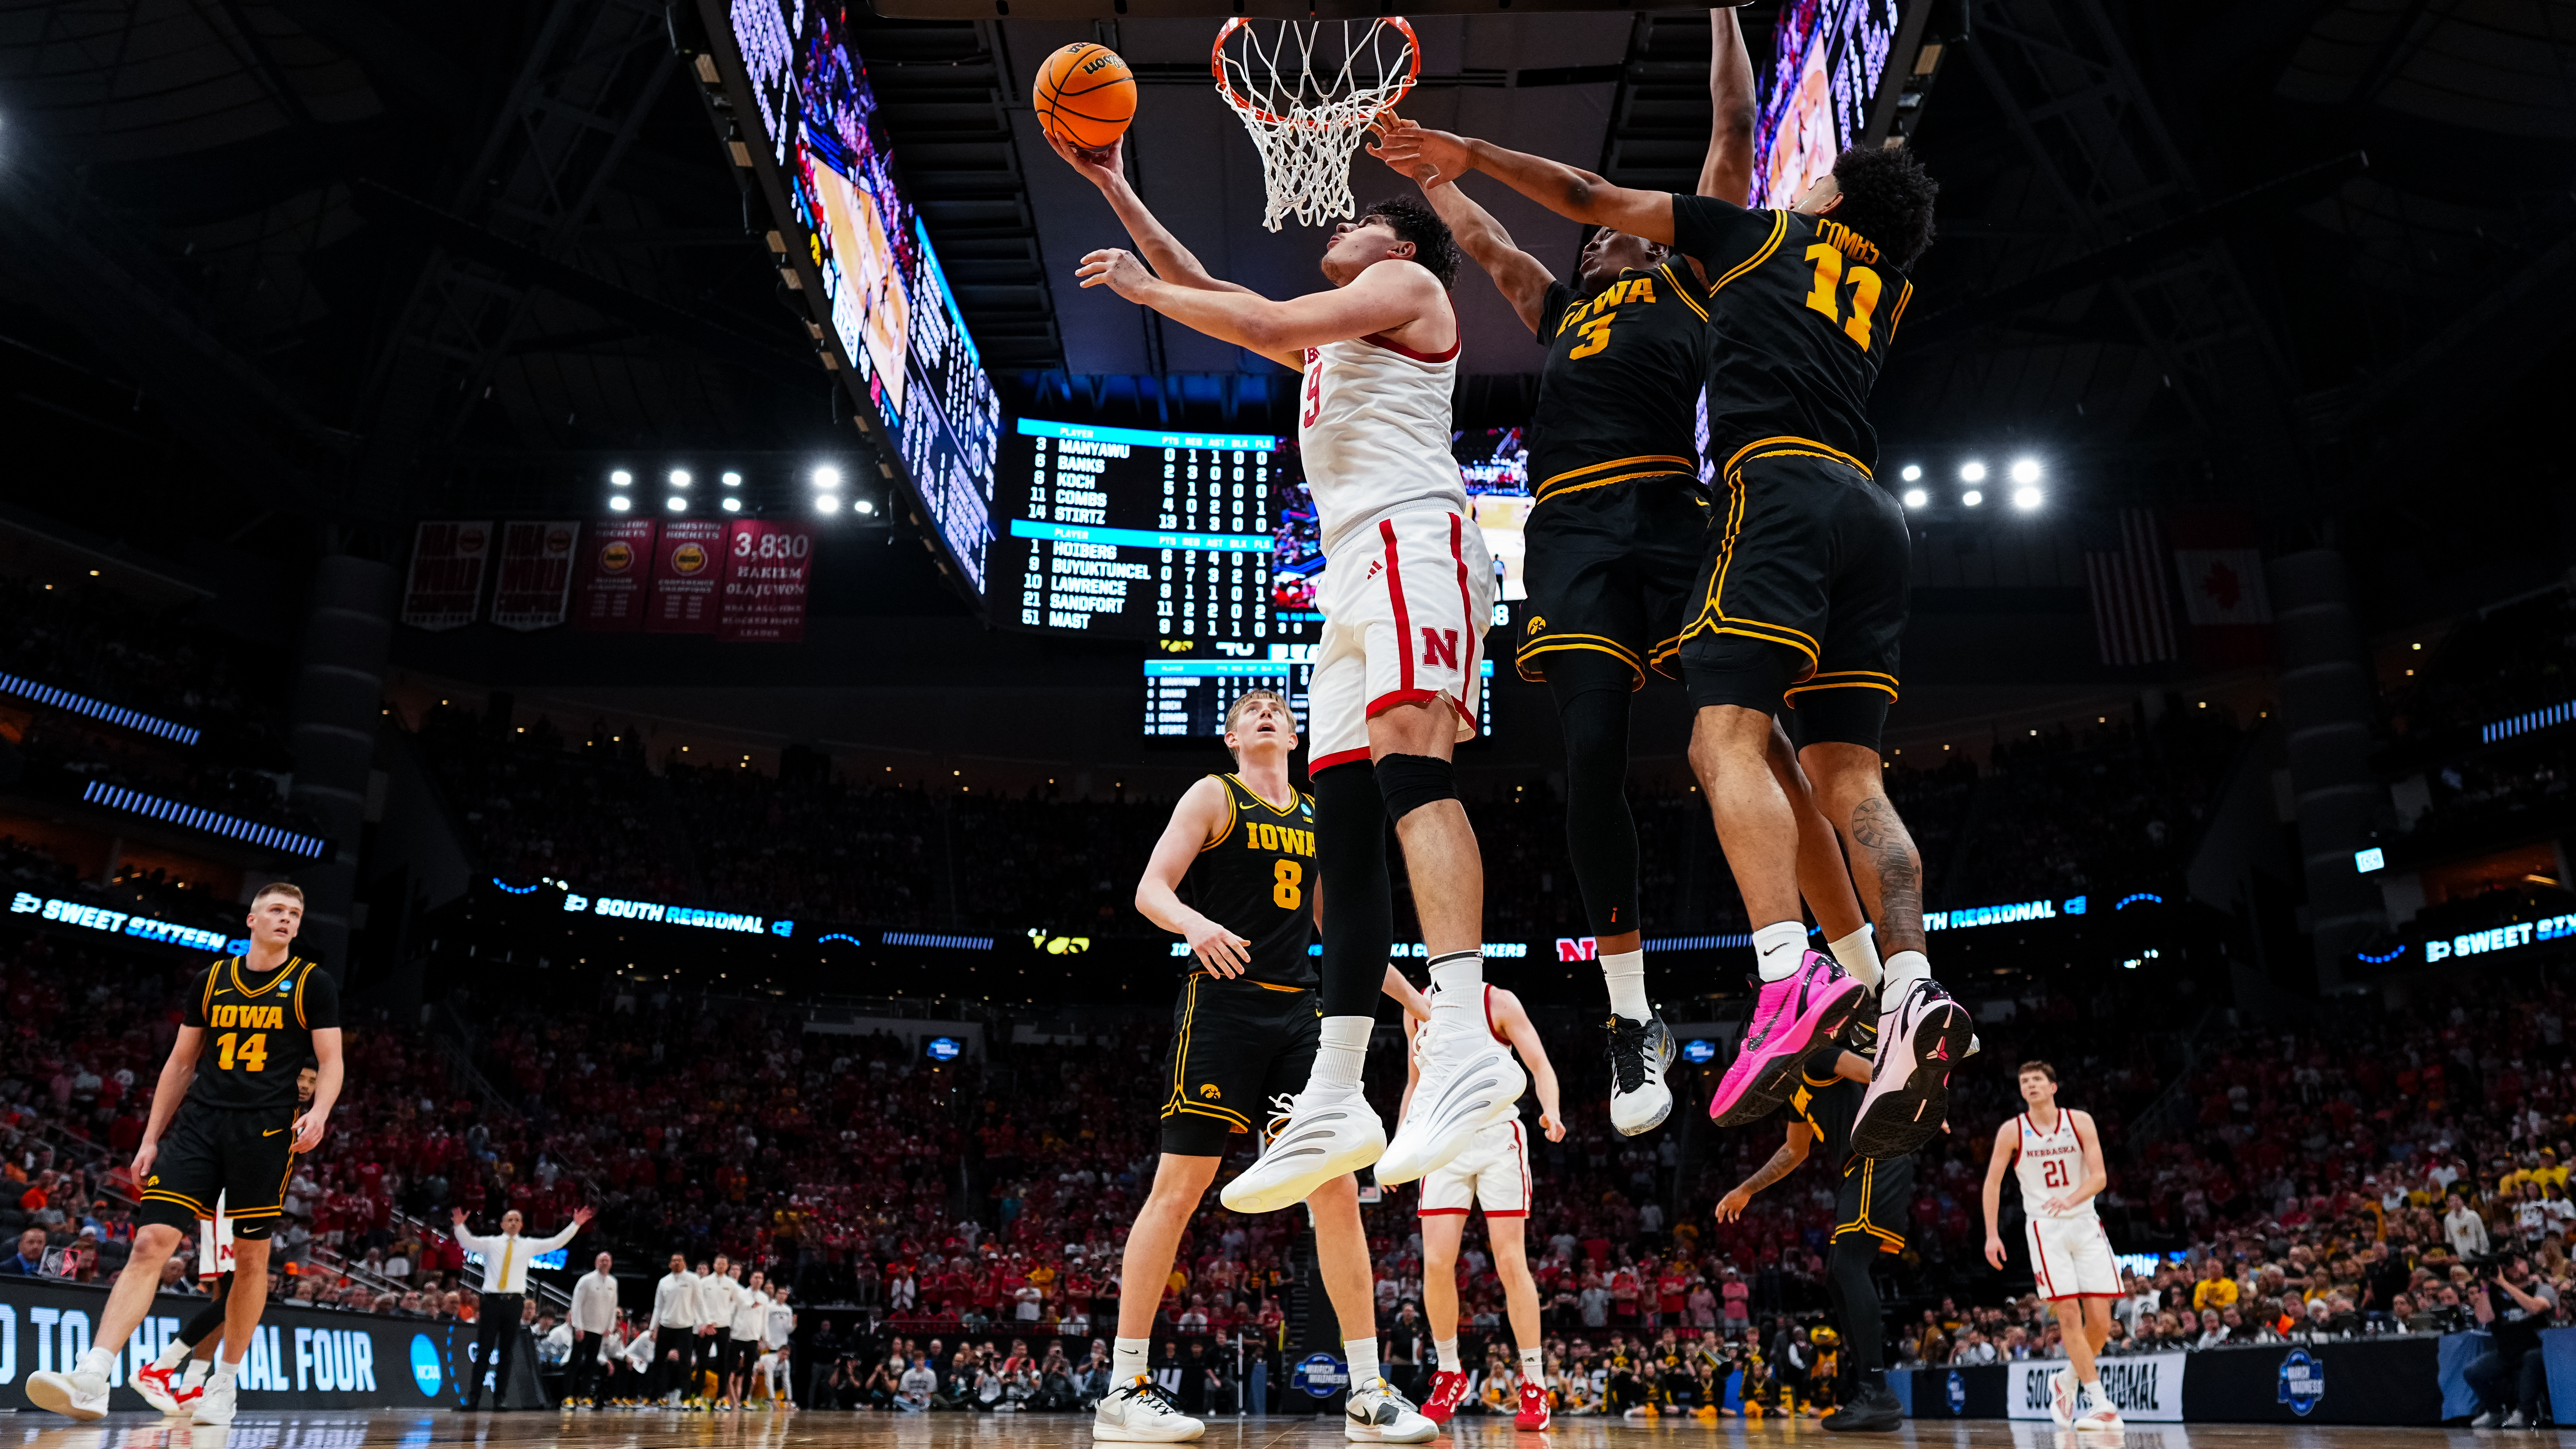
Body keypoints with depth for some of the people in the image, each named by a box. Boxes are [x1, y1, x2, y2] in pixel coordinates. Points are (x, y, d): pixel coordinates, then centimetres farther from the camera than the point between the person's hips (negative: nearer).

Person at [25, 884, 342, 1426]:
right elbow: (181, 1063, 16)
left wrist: (319, 1111, -19)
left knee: (251, 1257, 4)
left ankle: (225, 1383, 17)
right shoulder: (212, 980, 12)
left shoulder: (313, 984, 4)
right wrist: (151, 1138, 12)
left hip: (266, 1131, -2)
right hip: (200, 1123, 2)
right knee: (151, 1242, -12)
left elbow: (331, 1062, 1)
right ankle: (91, 1380, -17)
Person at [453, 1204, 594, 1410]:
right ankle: (473, 1399, 4)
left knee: (507, 1352, 5)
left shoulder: (529, 1245, 10)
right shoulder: (490, 1243, 8)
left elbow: (556, 1243, 4)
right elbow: (467, 1242, -5)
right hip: (491, 1300, -1)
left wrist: (576, 1224, -6)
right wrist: (459, 1225, -23)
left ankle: (500, 1398, 9)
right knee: (484, 1351, -1)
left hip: (515, 1302, 1)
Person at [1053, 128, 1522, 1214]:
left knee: (1407, 754, -30)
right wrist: (1116, 191, 41)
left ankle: (1466, 1045, -44)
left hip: (1412, 535, -9)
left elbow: (1264, 324, -4)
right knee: (1343, 825, -1)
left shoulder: (1406, 284, 11)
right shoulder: (1332, 336, 36)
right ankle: (1334, 1106, -4)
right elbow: (1209, 291, 41)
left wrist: (1140, 288, 8)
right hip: (1353, 573, 9)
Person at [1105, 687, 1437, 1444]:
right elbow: (1150, 889, -8)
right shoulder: (1213, 795, 1)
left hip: (1296, 1014, 6)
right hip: (1223, 1005, -5)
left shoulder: (1318, 819, 18)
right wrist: (1195, 923, -30)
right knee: (1178, 1190, -6)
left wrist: (1412, 996, 23)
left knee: (1338, 1191, 0)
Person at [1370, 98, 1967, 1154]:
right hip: (1873, 509, 6)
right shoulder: (1888, 294, 31)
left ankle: (1789, 972, -37)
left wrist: (1471, 155, 30)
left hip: (1781, 482, -6)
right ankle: (1912, 992, -18)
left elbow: (1592, 201, 20)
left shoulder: (1765, 233, 18)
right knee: (1847, 770, -1)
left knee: (1727, 735, -17)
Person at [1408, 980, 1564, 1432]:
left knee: (1511, 1264, -7)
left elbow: (1539, 1064, -8)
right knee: (1436, 1264, -6)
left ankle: (1535, 1387, 2)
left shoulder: (1499, 1002, 0)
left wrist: (1552, 1111, -28)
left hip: (1497, 1137, -3)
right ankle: (1450, 1375, 13)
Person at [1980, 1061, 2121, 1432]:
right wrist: (1992, 1234, -5)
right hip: (2045, 1228, -2)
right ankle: (2101, 1404, -7)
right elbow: (1993, 1182, 2)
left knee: (2101, 1320, -2)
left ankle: (2066, 1380, 23)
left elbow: (2099, 1176, -8)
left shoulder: (2080, 1122, -2)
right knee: (2069, 1315, -12)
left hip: (2086, 1224, 2)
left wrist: (2070, 1199, -28)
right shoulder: (2012, 1131, -2)